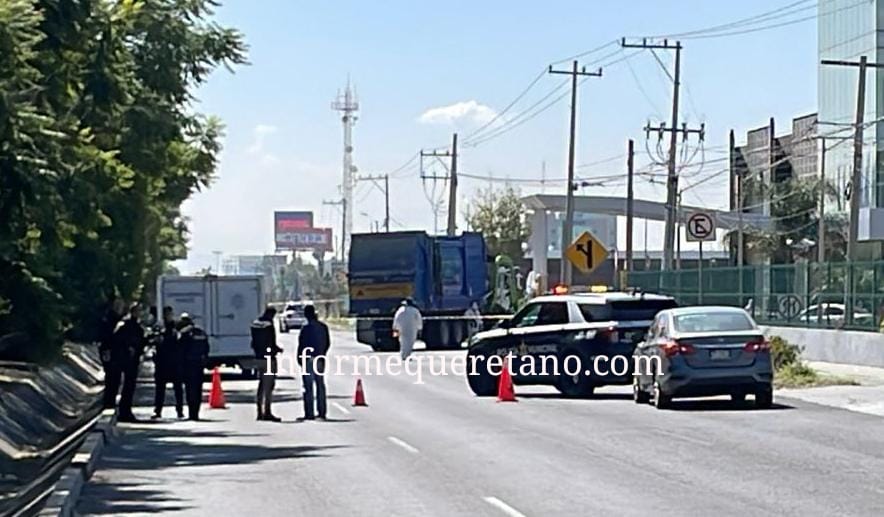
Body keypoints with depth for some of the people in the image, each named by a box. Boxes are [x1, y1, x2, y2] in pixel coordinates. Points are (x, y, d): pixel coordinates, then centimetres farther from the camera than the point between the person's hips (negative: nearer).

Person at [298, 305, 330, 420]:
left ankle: (309, 414, -4)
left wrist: (299, 359, 0)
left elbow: (301, 345, -13)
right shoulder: (323, 327, 3)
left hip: (309, 359, -6)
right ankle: (322, 412, 12)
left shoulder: (306, 328, -15)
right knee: (320, 386, 11)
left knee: (308, 387, -2)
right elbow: (327, 343, 11)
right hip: (320, 359, 6)